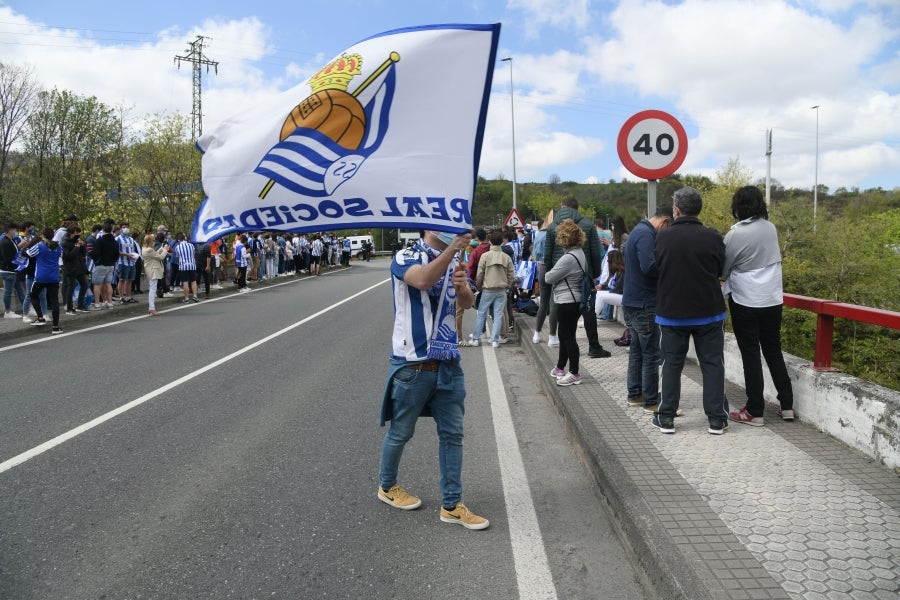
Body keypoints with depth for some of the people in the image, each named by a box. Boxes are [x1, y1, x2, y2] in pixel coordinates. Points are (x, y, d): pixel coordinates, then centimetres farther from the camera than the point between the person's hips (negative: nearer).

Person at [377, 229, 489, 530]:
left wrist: (462, 288, -23)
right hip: (412, 364, -5)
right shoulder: (406, 257, -8)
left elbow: (468, 303, -1)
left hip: (448, 362, 6)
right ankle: (387, 486, 34)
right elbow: (423, 281, -30)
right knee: (401, 432, 10)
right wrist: (453, 247, -37)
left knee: (452, 434, 6)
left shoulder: (453, 263, 9)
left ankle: (452, 505, 16)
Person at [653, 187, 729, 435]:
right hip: (708, 312, -1)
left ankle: (666, 418, 13)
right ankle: (716, 419, 11)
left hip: (671, 312, 1)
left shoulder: (663, 236, -8)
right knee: (712, 364, 8)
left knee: (671, 364, 10)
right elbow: (720, 269, 3)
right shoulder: (712, 237, -9)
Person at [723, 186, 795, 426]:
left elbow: (724, 268, -3)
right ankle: (787, 405, 19)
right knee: (774, 351, 15)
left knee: (751, 354, 2)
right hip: (772, 299, 5)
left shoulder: (735, 234, -14)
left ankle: (754, 412, 6)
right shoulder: (771, 228, 2)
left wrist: (726, 285, 18)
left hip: (745, 302, -5)